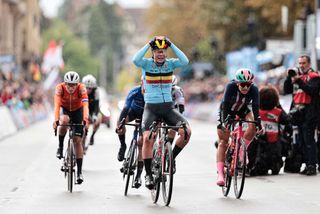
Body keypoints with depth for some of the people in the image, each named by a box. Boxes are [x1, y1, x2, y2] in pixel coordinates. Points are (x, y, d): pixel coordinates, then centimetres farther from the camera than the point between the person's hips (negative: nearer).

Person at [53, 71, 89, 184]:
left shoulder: (81, 88, -31)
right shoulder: (60, 88, -30)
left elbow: (85, 105, -42)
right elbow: (57, 105, -41)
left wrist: (85, 120, -56)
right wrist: (56, 120, -55)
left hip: (77, 111, 0)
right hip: (64, 109, 0)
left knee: (77, 140, -7)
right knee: (64, 120, -37)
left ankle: (79, 172, -1)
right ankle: (60, 146, -15)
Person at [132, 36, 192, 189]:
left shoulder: (170, 64, 2)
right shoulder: (147, 63, -4)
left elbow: (185, 61, -18)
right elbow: (136, 60, -26)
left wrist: (171, 45, -17)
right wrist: (148, 45, -21)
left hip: (168, 107, 2)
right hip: (151, 108, -2)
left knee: (186, 131, -19)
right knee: (148, 138, -22)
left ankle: (172, 157, 5)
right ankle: (148, 175, -8)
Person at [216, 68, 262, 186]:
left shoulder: (254, 89, -28)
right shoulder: (231, 87, -33)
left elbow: (255, 106, -35)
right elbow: (225, 104, -39)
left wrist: (258, 122, -48)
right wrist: (224, 121, -50)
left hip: (242, 110, 2)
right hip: (227, 110, -2)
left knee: (253, 125, -29)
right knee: (223, 142, -9)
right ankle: (220, 174, -11)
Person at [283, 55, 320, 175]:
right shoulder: (297, 75, 18)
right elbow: (286, 90, 11)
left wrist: (299, 81, -24)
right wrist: (289, 77, -2)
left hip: (309, 112, -7)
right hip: (299, 112, 7)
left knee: (308, 139, -12)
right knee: (301, 140, 8)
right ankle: (307, 164, 13)